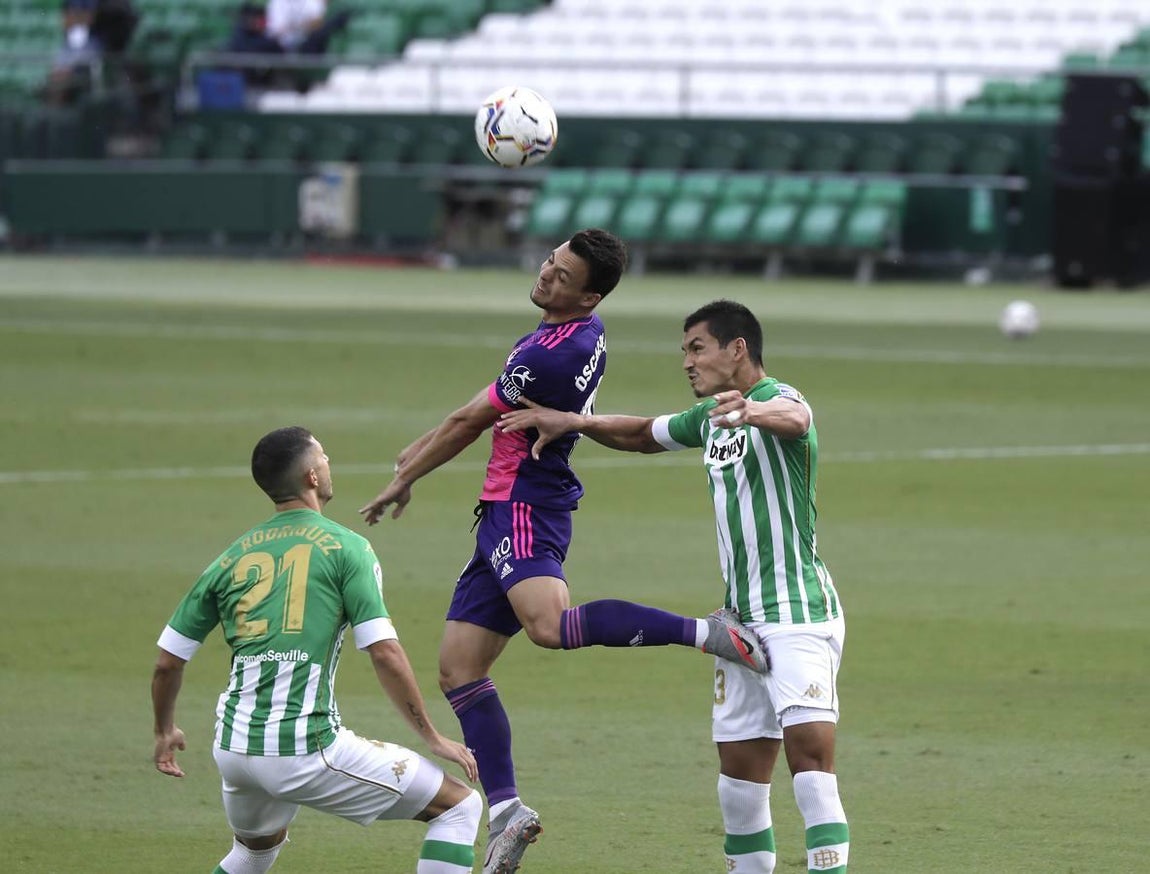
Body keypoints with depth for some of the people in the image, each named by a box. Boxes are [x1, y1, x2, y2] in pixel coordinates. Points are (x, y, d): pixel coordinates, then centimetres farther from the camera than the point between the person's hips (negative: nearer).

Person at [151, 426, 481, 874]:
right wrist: (433, 738, -1)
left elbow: (167, 663, 14)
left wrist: (165, 731, 32)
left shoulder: (231, 560, 11)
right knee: (460, 806, 4)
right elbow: (385, 654, -10)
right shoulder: (345, 548, -2)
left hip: (234, 750, 6)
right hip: (307, 751, -6)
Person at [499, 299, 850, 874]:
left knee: (810, 751, -19)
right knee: (738, 778, 7)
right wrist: (572, 422, 23)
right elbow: (644, 435, 35)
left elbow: (795, 419, -35)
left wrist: (752, 411, -57)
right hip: (743, 620, 9)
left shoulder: (777, 398, -10)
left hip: (800, 611, -9)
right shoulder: (711, 416, 17)